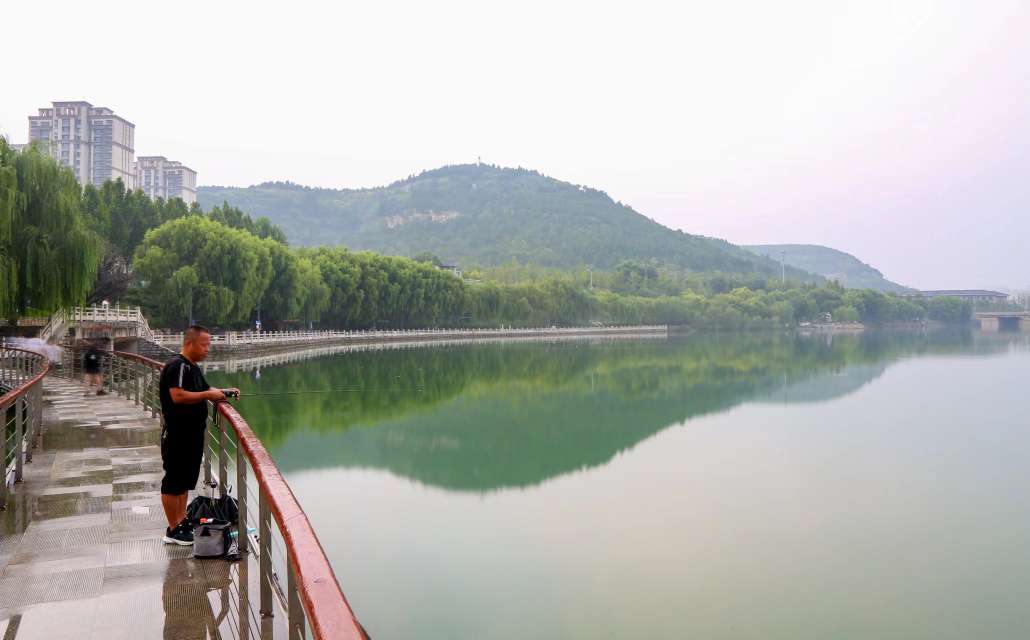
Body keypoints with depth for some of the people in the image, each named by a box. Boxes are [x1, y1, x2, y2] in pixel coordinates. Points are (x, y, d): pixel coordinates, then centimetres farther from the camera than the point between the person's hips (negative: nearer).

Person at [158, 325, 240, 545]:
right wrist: (207, 395, -22)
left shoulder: (193, 367, 14)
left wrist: (224, 393, 5)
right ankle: (173, 530, 7)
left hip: (192, 433, 10)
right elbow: (177, 396, -28)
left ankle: (182, 521, 27)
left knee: (186, 479, 17)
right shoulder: (177, 365, -17)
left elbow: (204, 391, 23)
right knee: (173, 481, 0)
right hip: (177, 434, -10)